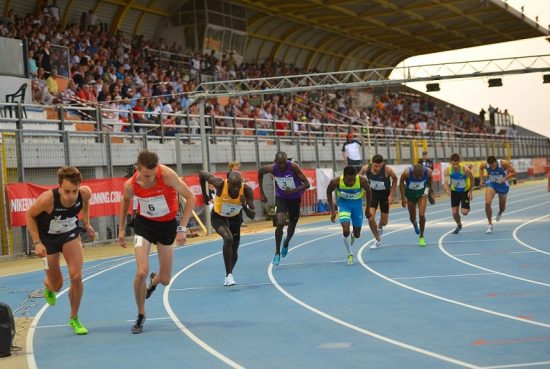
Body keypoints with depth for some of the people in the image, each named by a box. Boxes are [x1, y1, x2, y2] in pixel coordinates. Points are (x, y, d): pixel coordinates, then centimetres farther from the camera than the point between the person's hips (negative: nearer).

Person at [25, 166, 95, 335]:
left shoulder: (85, 193, -27)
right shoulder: (47, 199, -38)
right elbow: (29, 215, -18)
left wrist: (86, 223, 2)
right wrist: (37, 243, -23)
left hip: (70, 234, 2)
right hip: (47, 238, -2)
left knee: (76, 277, -13)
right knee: (57, 285, 6)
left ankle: (74, 319, 9)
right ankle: (48, 287, 48)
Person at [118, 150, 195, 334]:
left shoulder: (167, 175, -31)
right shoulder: (130, 185, -21)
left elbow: (190, 198, -21)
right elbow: (125, 201, 5)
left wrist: (182, 228, -24)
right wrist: (121, 228, 9)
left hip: (167, 224, 0)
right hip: (144, 224, 0)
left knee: (165, 279, 5)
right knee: (141, 272, -19)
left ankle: (154, 280, 46)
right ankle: (141, 315, 5)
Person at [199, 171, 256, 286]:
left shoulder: (247, 190, -30)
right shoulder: (220, 184, -35)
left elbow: (252, 216, -28)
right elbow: (202, 174, -18)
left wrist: (245, 206, -48)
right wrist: (204, 195, -9)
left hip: (235, 217, 3)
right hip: (218, 217, -3)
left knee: (234, 251, 11)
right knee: (228, 238, -32)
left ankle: (229, 274, 42)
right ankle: (229, 275, -22)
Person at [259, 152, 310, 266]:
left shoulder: (293, 166, -30)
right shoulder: (272, 168, -24)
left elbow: (307, 184, -25)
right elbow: (260, 172, 0)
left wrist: (293, 190, -42)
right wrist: (262, 193, 0)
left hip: (295, 198, 1)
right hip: (281, 198, 0)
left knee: (292, 226, 15)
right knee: (280, 223, -21)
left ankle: (286, 243, 49)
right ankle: (277, 253, -6)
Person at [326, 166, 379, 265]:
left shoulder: (362, 180, -30)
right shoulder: (336, 182, -30)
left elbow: (368, 192, -8)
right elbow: (329, 192, -7)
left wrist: (368, 209, 2)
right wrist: (332, 210, -9)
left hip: (357, 203, 1)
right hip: (343, 203, -1)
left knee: (357, 234, 10)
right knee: (346, 229, -21)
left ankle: (352, 236, 49)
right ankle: (350, 255, 1)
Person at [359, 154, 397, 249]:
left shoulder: (387, 169, -28)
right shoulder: (366, 169, -23)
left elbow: (395, 179, -8)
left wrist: (391, 195, -10)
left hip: (385, 194, -1)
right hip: (373, 193, 1)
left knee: (384, 222, 8)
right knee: (370, 218, -16)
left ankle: (380, 227, 47)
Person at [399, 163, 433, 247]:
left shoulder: (428, 172, -30)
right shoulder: (407, 173, -34)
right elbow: (401, 182, -13)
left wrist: (428, 188, 10)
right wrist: (403, 197, -12)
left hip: (422, 193, 0)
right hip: (410, 193, 0)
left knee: (421, 214, -13)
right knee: (412, 217, 12)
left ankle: (421, 236, 9)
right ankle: (415, 225, 51)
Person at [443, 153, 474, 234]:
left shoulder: (465, 169, -32)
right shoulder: (448, 170, -27)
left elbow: (472, 179, -14)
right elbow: (445, 183, -35)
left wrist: (471, 191, -13)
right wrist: (447, 190, -56)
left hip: (465, 191, -2)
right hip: (454, 191, 2)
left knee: (464, 212, -8)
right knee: (454, 212, 1)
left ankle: (467, 207, 31)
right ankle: (459, 225, 33)